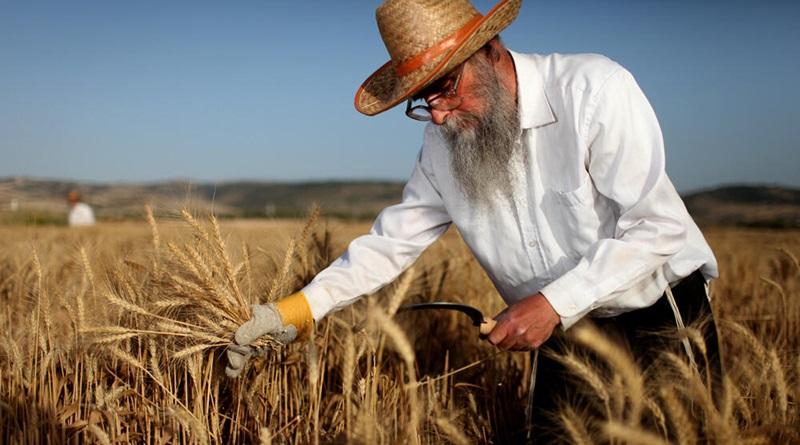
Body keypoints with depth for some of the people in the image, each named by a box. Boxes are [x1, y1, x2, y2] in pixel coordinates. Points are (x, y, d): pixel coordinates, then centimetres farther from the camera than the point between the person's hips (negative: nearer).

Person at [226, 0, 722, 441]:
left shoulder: (594, 88, -21)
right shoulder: (443, 146, -3)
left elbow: (658, 226, -23)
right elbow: (392, 241, -1)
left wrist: (555, 303, -26)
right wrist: (292, 312, -11)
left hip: (662, 319, -4)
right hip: (564, 337, 5)